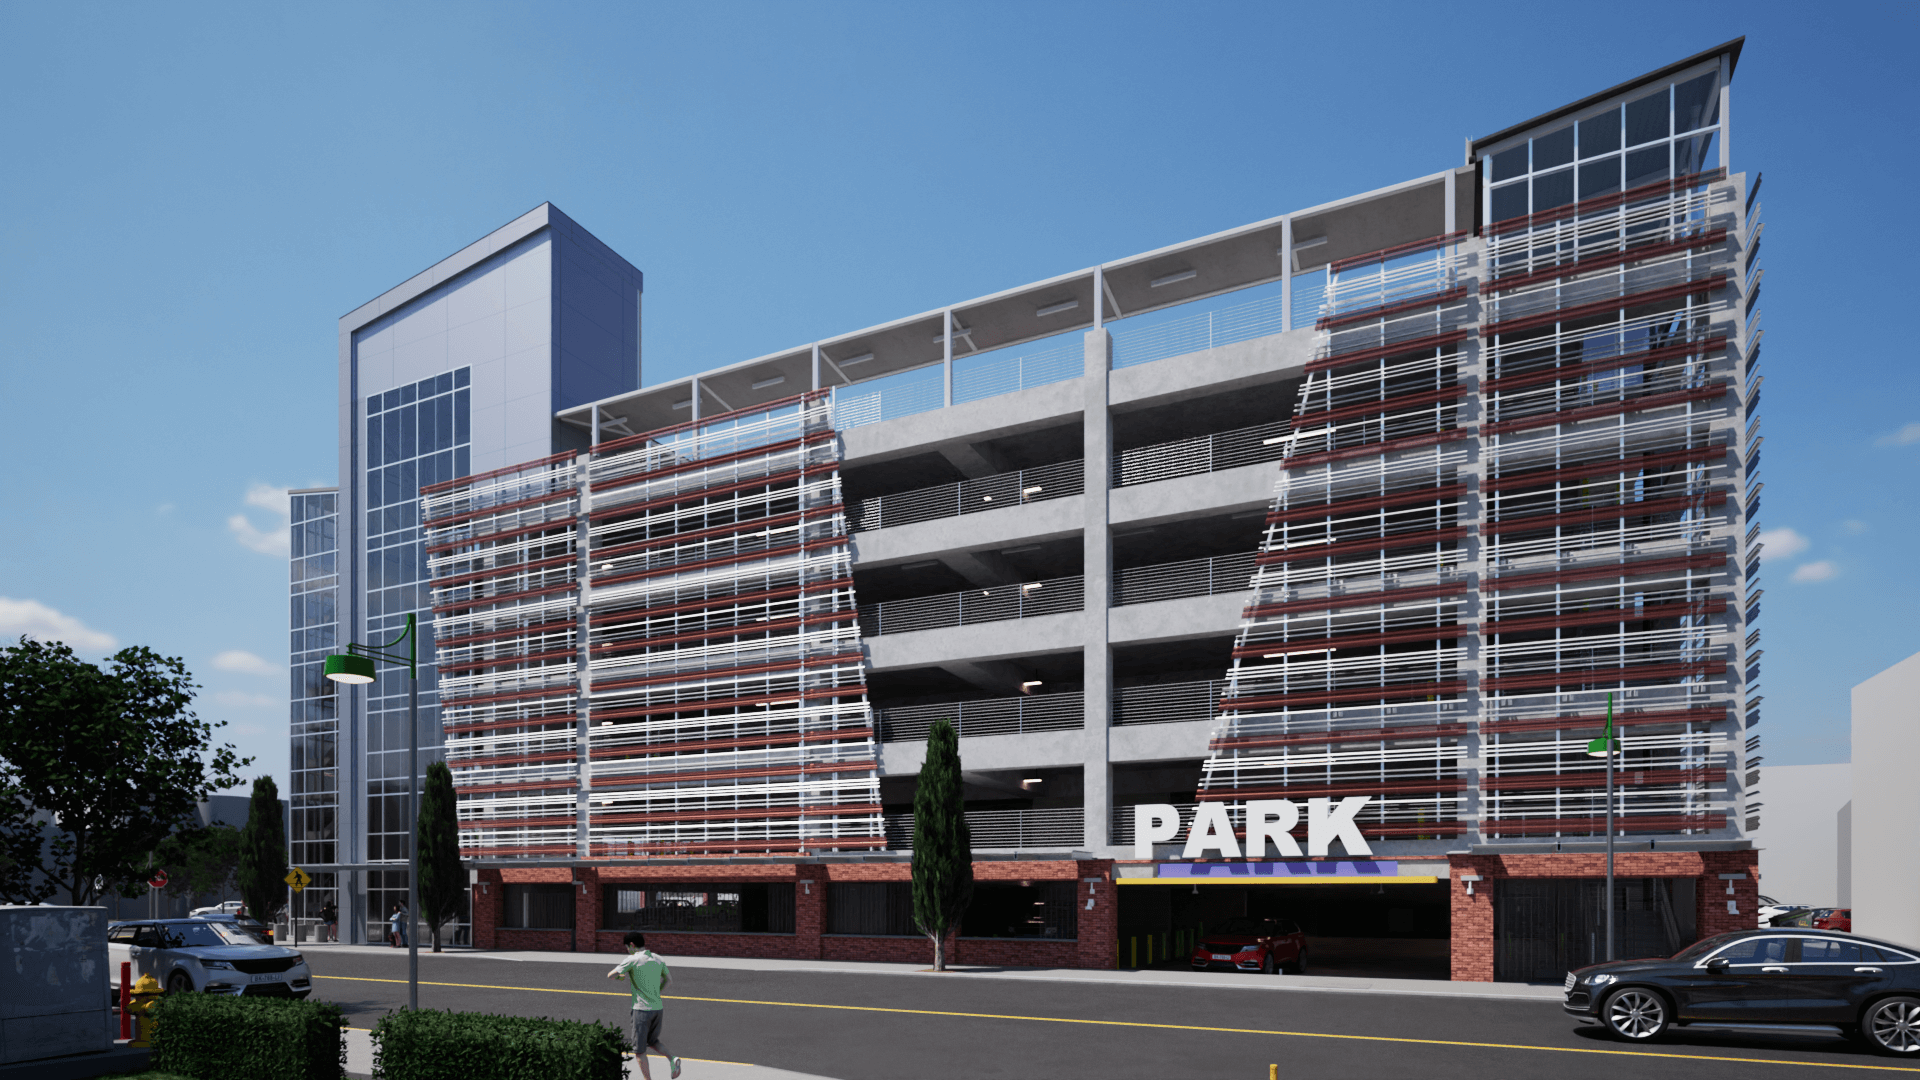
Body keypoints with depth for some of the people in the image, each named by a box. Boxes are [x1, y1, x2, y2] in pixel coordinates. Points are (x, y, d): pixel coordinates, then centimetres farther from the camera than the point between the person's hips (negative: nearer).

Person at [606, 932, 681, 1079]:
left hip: (642, 1009, -6)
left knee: (639, 1049, 5)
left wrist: (619, 975, 10)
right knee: (653, 1041, 22)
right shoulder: (658, 959, 9)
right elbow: (668, 979, 21)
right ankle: (672, 1059, -2)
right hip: (658, 1008, 6)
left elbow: (611, 976, -11)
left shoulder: (632, 960, -9)